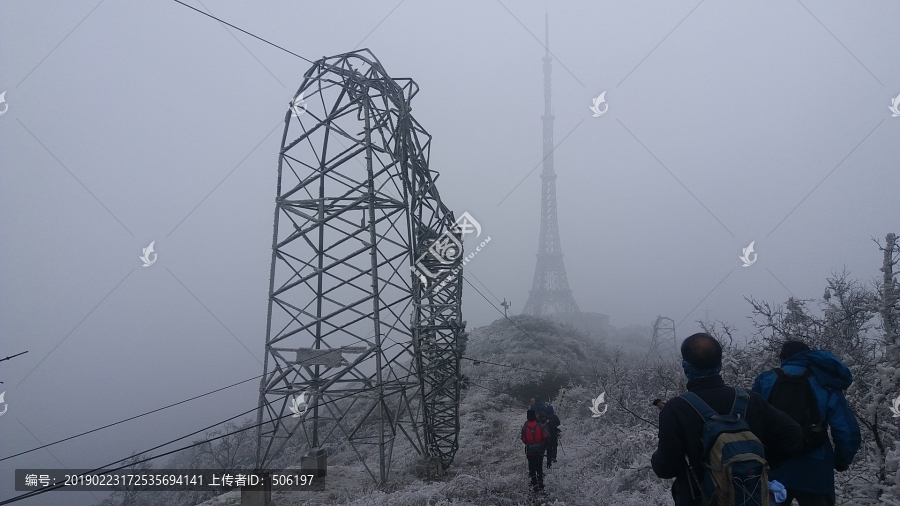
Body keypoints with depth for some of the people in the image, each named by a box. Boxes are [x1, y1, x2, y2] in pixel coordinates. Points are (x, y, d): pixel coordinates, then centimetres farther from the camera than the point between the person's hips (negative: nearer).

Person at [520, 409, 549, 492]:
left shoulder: (525, 427, -11)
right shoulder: (539, 426, -11)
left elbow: (523, 439, -5)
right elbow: (546, 436, -15)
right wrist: (543, 444, 1)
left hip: (530, 450, -1)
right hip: (539, 450, 1)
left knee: (532, 468, 10)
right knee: (539, 467, 17)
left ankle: (534, 484, 6)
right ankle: (540, 484, 19)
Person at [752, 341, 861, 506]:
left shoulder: (766, 380, 3)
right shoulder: (826, 386, 5)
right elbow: (848, 432, -1)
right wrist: (841, 462, 16)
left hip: (773, 471, 0)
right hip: (814, 473, 0)